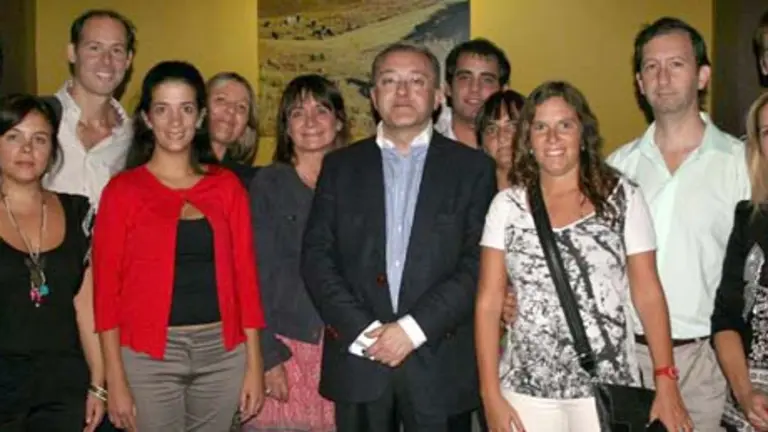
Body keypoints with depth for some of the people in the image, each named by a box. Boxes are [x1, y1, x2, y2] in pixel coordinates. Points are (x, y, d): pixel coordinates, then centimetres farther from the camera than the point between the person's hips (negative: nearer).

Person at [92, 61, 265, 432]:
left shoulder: (227, 186, 5)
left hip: (222, 353, 2)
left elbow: (245, 273, 5)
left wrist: (254, 364, 2)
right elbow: (106, 287, -2)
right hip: (149, 356, -2)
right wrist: (115, 379, -6)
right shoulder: (123, 190, -1)